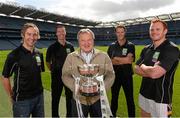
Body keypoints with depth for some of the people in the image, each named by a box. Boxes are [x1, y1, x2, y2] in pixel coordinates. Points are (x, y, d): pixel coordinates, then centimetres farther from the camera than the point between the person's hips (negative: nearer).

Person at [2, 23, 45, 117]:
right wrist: (12, 96, -3)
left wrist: (38, 89, 11)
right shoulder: (14, 55, -14)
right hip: (22, 100, -5)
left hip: (39, 96, 5)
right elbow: (5, 78, -8)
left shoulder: (39, 54, 2)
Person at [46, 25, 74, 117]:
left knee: (70, 97, 17)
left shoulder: (70, 46, 2)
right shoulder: (52, 47, -7)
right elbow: (47, 62, 3)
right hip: (57, 77, -3)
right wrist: (53, 71, -4)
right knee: (55, 98, 11)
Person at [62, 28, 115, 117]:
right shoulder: (71, 57, 1)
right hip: (79, 100, 0)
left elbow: (110, 75, 1)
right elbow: (65, 76, 0)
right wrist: (76, 87, -15)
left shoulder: (104, 56, 1)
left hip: (98, 99, 1)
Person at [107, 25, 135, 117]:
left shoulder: (130, 45, -3)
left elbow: (130, 60, -16)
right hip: (115, 75, 3)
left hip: (127, 76, -2)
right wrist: (123, 61, -15)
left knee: (130, 99, 10)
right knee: (114, 98, 18)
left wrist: (116, 58, -12)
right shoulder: (112, 46, 3)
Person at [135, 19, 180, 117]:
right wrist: (151, 70, -15)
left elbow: (154, 73, -27)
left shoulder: (172, 49, -16)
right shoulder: (146, 49, 5)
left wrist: (143, 66, -8)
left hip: (160, 98, -6)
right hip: (144, 94, 6)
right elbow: (136, 69, 1)